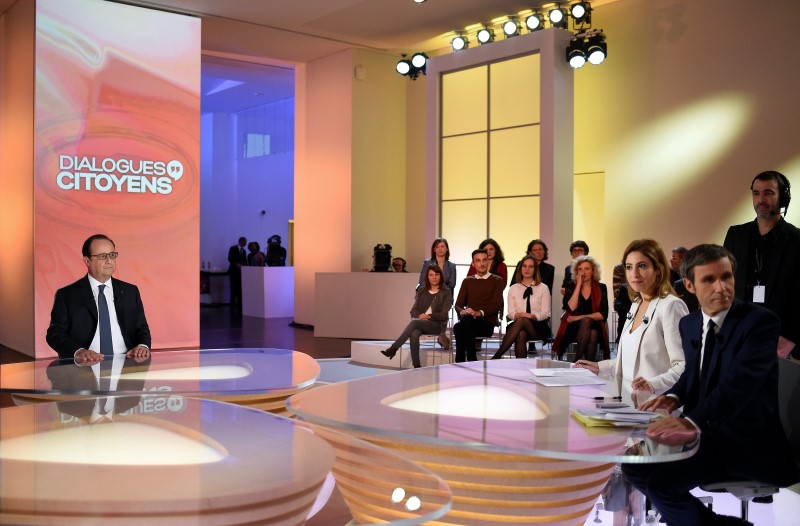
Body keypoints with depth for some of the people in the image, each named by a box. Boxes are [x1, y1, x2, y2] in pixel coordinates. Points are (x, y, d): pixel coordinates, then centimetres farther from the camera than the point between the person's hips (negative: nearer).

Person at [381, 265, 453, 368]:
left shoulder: (446, 292, 5)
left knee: (414, 322, -34)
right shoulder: (422, 291, 16)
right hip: (420, 323, 3)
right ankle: (416, 366, -35)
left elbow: (444, 315, -3)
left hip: (437, 324, -3)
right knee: (414, 335, -35)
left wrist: (428, 316, -17)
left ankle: (393, 349, -34)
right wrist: (419, 316, -12)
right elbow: (414, 310, 11)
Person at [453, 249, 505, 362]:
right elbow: (458, 304, 15)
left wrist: (480, 313, -20)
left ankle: (460, 362, -30)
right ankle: (471, 361, -29)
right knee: (458, 327, -35)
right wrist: (462, 312, -11)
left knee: (466, 320, -36)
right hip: (469, 322, 3)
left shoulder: (497, 280, 12)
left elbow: (498, 305, -2)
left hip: (487, 323, -3)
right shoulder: (467, 281, 24)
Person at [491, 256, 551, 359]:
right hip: (517, 325, 1)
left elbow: (545, 313, 4)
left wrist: (532, 316, -16)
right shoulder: (513, 288, 18)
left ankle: (497, 356, -41)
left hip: (539, 327, -1)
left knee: (521, 321, -36)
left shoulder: (543, 288, 13)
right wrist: (518, 315, -16)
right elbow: (510, 313, 8)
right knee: (521, 334, -38)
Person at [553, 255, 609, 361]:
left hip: (595, 327, 0)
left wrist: (579, 317, -10)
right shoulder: (571, 287, 8)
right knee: (585, 322, -34)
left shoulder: (601, 288, 8)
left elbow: (603, 314, -2)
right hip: (573, 328, 0)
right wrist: (579, 285, -8)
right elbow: (571, 308, -11)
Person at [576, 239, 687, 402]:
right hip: (629, 401, 7)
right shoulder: (636, 304, 15)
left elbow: (684, 366, -18)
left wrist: (653, 384, -32)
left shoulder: (671, 306, -11)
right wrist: (600, 367, 20)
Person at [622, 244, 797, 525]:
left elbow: (739, 381, -31)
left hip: (747, 442, -8)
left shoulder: (761, 321, -16)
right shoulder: (688, 324, 7)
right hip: (705, 433, 8)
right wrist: (674, 397, -2)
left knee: (661, 480, -22)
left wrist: (692, 423, -46)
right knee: (635, 466, 2)